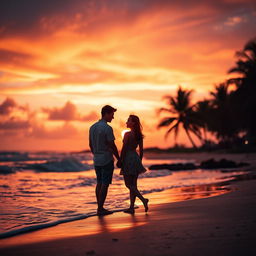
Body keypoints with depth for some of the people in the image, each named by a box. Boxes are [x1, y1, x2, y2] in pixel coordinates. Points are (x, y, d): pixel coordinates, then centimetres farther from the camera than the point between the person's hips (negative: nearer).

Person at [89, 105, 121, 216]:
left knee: (99, 183, 13)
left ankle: (100, 207, 16)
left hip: (96, 160, 8)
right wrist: (119, 159, -5)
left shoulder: (92, 127, 8)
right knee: (105, 184, -2)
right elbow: (112, 146, -15)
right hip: (107, 160, -8)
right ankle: (100, 209, -2)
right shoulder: (107, 128, -16)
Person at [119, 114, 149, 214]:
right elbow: (141, 150, 11)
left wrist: (120, 161, -8)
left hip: (128, 159, -7)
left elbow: (124, 149, -14)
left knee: (129, 184, 0)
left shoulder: (127, 134, -14)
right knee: (133, 184, 10)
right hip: (136, 158, 7)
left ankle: (143, 199, -16)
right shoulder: (139, 135, 7)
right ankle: (131, 207, 12)